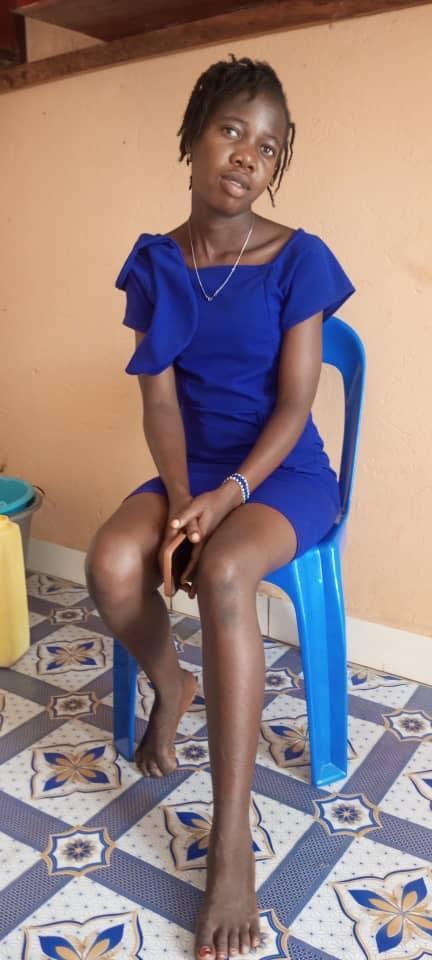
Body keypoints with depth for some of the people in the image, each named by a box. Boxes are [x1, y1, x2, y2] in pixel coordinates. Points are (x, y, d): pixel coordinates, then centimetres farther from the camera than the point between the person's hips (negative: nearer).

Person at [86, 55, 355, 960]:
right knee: (110, 563, -26)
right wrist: (181, 499, -17)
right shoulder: (155, 263, 3)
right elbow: (160, 399, -3)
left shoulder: (298, 259, -7)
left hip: (283, 470, -3)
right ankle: (170, 684, 9)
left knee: (224, 574, -34)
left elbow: (294, 404, -11)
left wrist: (226, 498, -22)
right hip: (192, 468, 3)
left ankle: (232, 843, -21)